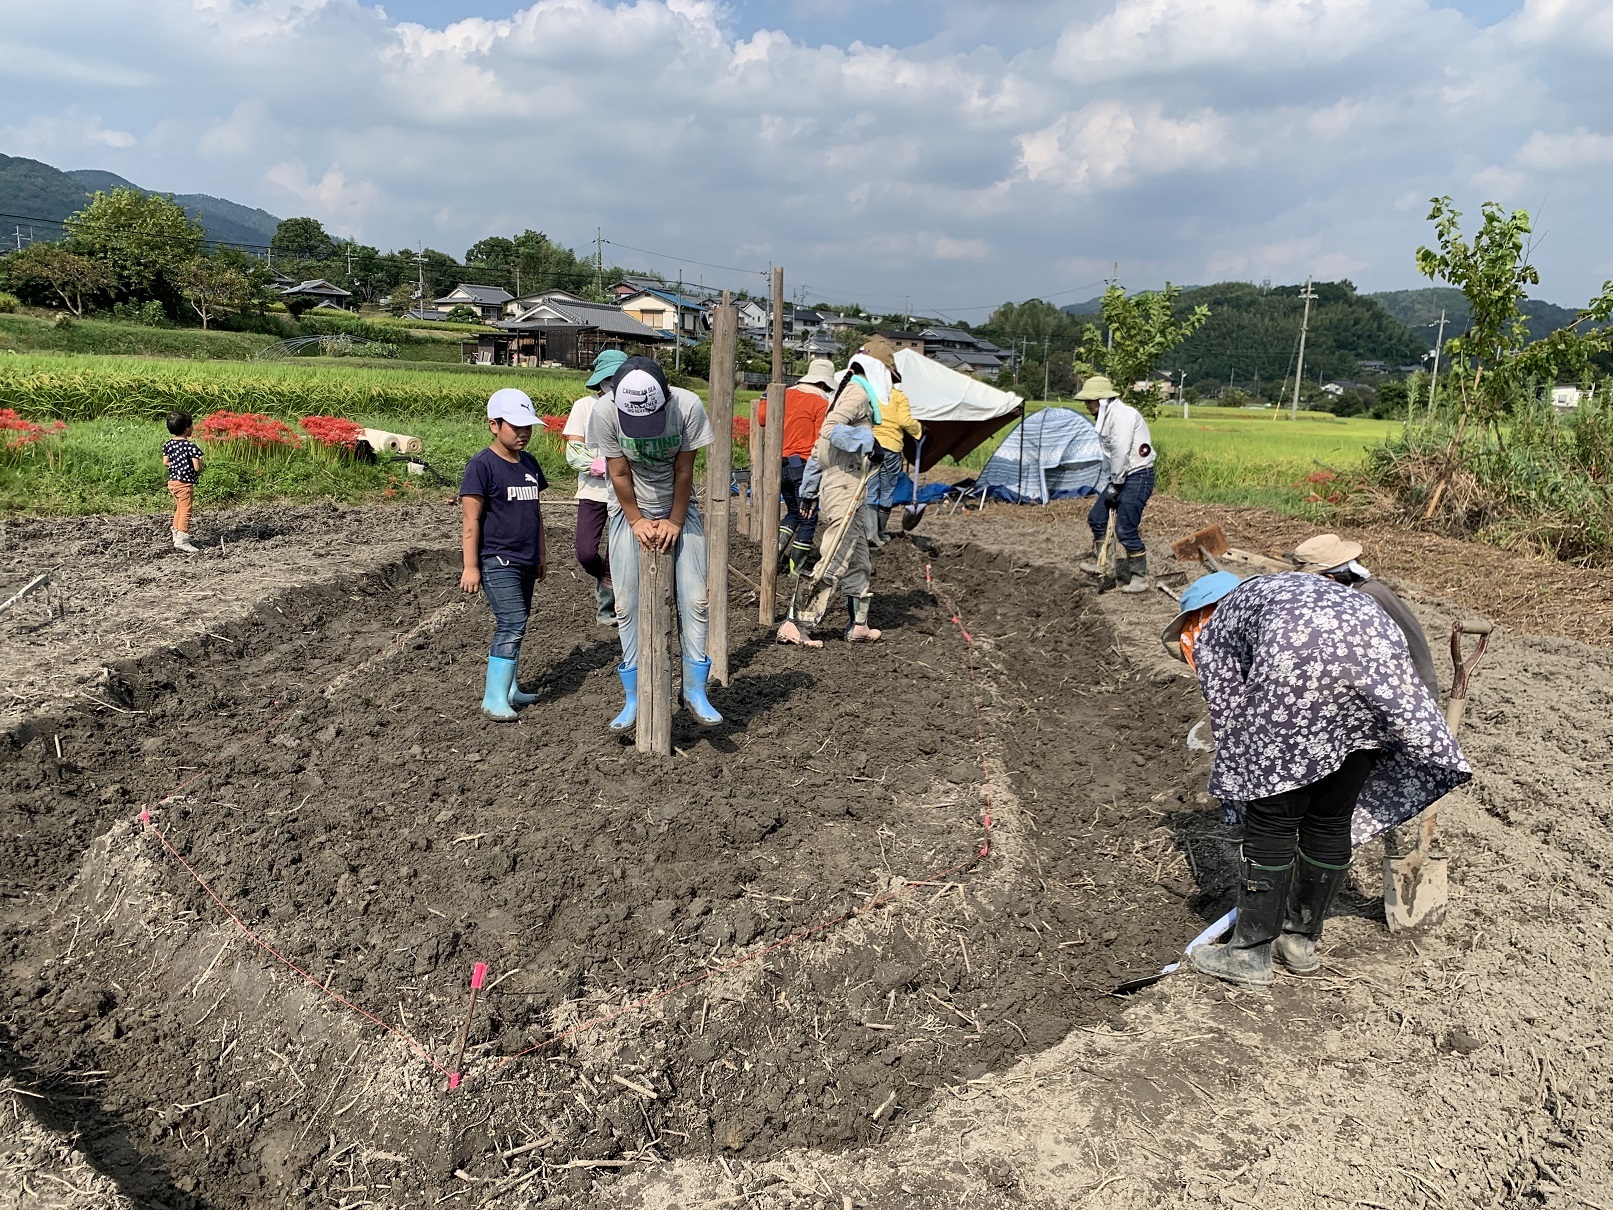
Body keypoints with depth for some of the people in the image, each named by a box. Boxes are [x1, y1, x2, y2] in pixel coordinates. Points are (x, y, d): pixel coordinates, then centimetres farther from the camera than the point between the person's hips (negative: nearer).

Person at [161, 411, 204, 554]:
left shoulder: (168, 444, 5)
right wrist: (200, 465, 2)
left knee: (179, 510, 19)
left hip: (172, 481, 8)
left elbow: (165, 462, 4)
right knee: (186, 511, -4)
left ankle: (177, 537, 25)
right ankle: (182, 541, -6)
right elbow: (197, 467, -19)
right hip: (185, 483, -8)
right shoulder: (191, 446, -17)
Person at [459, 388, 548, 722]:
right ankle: (494, 698, -8)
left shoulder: (530, 463, 12)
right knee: (512, 625, -14)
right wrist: (470, 567, -14)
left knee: (514, 626, 13)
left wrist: (541, 553, 22)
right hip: (497, 562, -8)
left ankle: (507, 687, 24)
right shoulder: (482, 466, -11)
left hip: (525, 561, 8)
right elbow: (470, 521, -12)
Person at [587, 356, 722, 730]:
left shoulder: (688, 406, -23)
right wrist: (637, 521, -12)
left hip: (678, 507, 0)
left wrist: (675, 521, -12)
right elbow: (619, 474, -12)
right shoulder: (605, 413, -22)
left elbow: (683, 470, -14)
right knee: (627, 605, -4)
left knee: (693, 600, -6)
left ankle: (695, 689, 4)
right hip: (630, 510, 0)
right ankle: (634, 697, 5)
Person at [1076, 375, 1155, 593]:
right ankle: (1099, 564, 27)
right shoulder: (1106, 418, 15)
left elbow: (1121, 453, -22)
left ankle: (1139, 579, 1)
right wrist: (1103, 489, 16)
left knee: (1125, 529, -10)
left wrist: (1115, 485, -17)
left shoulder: (1122, 414, -17)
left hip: (1138, 476, -10)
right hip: (1120, 477, 10)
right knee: (1096, 517, 14)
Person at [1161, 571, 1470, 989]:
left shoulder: (1210, 634, 26)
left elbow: (1231, 727, 21)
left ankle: (1249, 956, 19)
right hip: (1381, 646, 6)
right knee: (1332, 818, 18)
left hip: (1303, 657, -6)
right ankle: (1300, 939, 34)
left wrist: (1241, 805, 32)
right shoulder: (1279, 590, 42)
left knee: (1272, 817, 8)